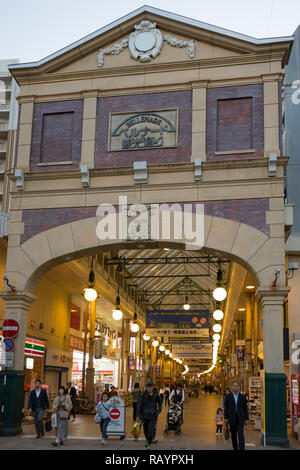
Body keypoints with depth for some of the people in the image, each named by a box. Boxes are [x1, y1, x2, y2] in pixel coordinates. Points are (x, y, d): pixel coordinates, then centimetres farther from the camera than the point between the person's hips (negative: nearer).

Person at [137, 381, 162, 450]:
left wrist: (159, 411, -3)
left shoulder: (156, 395, -6)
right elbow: (139, 404, -8)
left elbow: (160, 403, 10)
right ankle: (147, 440, 42)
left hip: (153, 415, -1)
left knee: (151, 429, -11)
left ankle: (149, 445, -4)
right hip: (145, 414, 1)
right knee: (145, 429, 15)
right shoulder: (143, 394, -10)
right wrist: (138, 414, -10)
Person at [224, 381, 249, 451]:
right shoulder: (228, 396, 0)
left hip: (240, 419, -1)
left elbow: (245, 408, 3)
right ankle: (235, 448, 21)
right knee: (233, 435, 8)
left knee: (241, 434, -11)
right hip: (232, 419, 1)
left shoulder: (242, 396, 2)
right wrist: (226, 418, -4)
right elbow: (226, 408, 2)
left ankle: (241, 449, -15)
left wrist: (246, 419, -1)